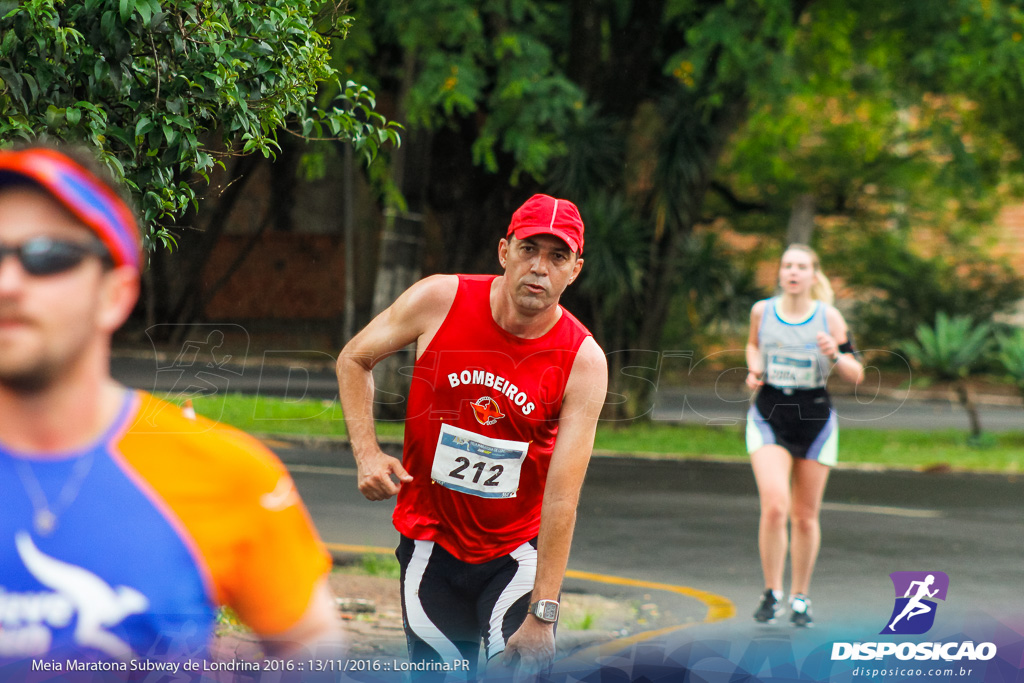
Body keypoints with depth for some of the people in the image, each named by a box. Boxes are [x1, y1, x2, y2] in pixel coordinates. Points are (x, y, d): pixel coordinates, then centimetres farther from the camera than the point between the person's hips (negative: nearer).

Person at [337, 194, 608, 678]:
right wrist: (366, 453, -9)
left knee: (524, 670, -17)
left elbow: (561, 498, -20)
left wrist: (542, 615, -24)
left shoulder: (583, 361, -16)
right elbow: (354, 359, 5)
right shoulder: (439, 301, -13)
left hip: (518, 551, -1)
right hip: (430, 543, 1)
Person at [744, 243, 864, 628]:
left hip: (815, 418, 0)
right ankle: (772, 593, -4)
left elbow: (856, 376, -2)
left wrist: (834, 355, -21)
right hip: (769, 416, 0)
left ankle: (800, 597, 24)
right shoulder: (762, 311, 0)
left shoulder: (828, 318, -4)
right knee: (774, 506, -18)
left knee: (805, 516, 7)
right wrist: (754, 371, 3)